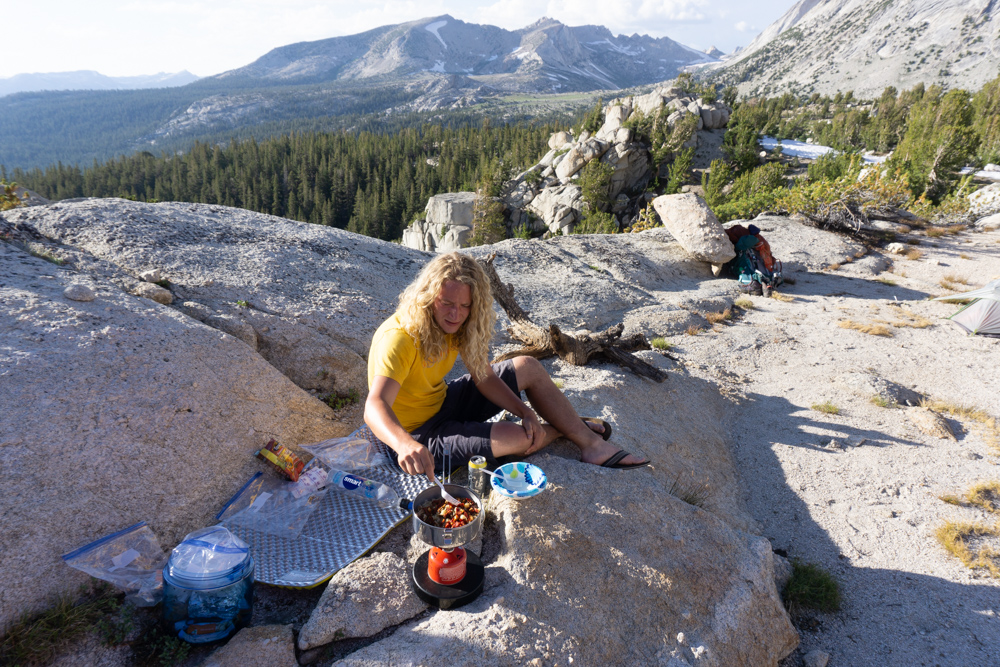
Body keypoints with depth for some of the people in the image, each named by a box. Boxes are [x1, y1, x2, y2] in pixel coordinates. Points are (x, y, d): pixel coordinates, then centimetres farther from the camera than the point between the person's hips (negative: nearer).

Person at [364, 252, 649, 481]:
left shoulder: (453, 322, -8)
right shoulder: (399, 339, -32)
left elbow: (485, 377, -1)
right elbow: (375, 406, -45)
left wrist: (526, 412, -15)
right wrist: (405, 444, -66)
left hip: (443, 402, 9)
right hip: (418, 432, -8)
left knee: (529, 367, 6)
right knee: (517, 438, -24)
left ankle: (589, 440, 17)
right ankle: (561, 428, 13)